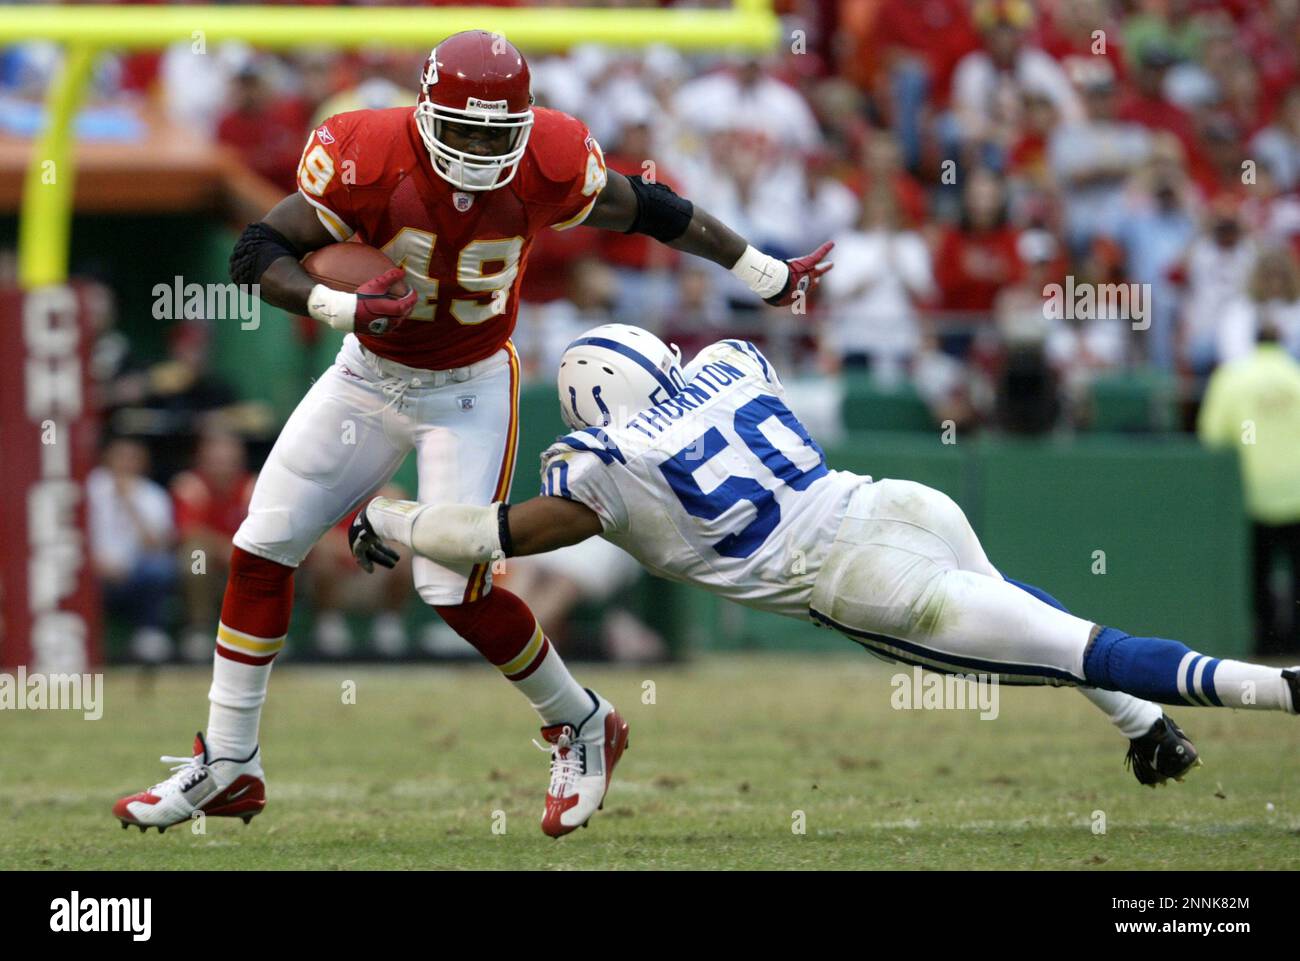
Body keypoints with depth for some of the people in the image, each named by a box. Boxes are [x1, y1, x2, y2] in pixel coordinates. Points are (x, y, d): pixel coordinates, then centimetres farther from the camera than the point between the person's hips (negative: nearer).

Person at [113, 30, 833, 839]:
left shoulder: (547, 162, -21)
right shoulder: (368, 159, -23)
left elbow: (646, 211, -4)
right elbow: (257, 255, -20)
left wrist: (767, 274, 5)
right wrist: (340, 307, -38)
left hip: (471, 392, -2)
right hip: (370, 376, 2)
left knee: (457, 589, -13)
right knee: (263, 551, 1)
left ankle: (583, 727, 11)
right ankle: (227, 767, 14)